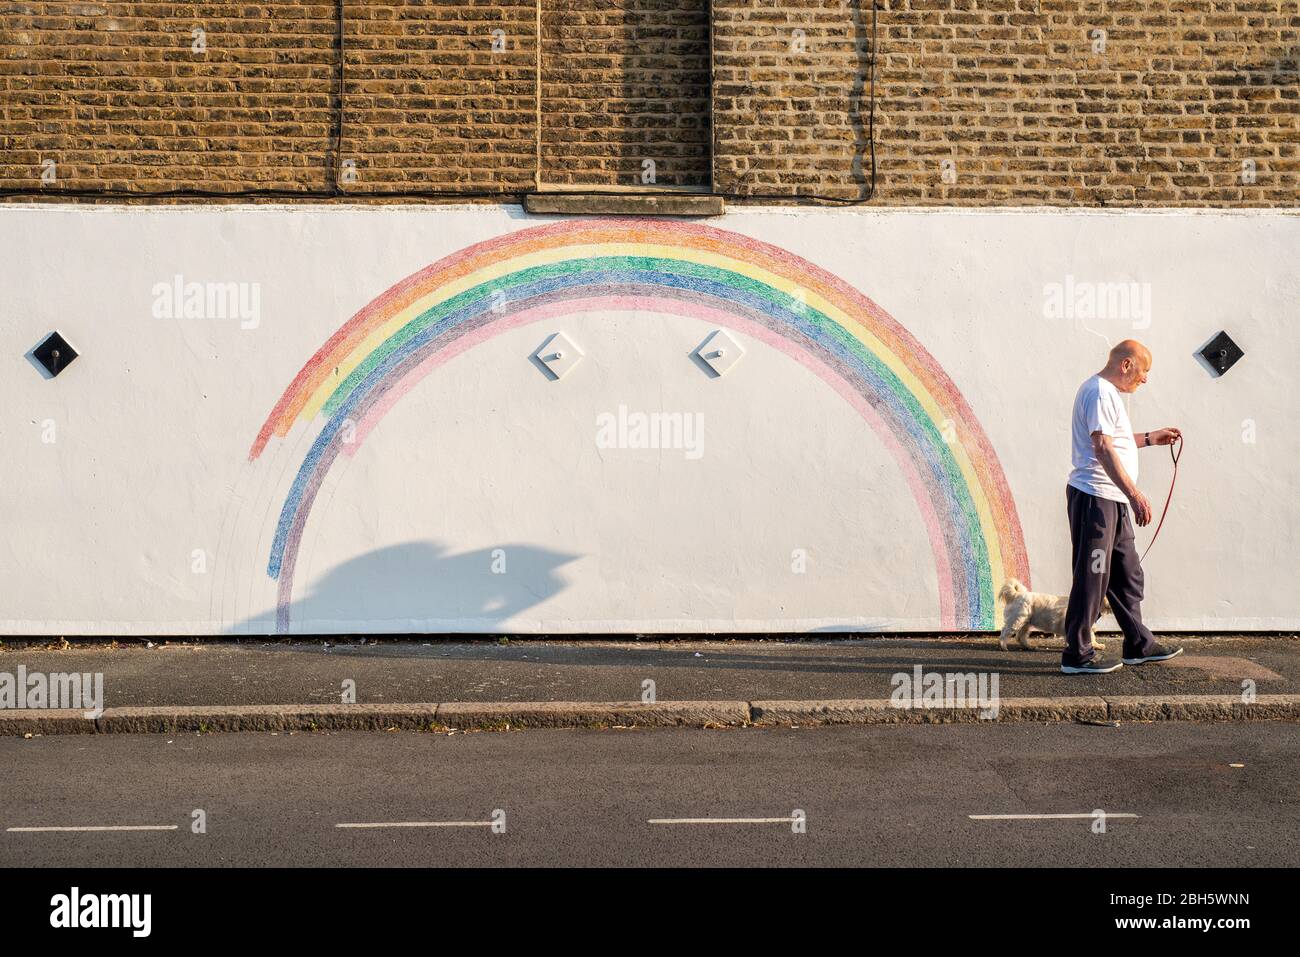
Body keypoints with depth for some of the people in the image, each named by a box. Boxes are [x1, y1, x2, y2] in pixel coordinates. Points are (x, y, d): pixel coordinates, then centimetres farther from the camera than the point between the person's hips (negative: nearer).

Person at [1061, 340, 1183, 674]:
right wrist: (1133, 493, -27)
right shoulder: (1099, 391, -13)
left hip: (1112, 500, 11)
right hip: (1095, 496, -11)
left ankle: (1139, 645, 26)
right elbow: (1102, 447, -23)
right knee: (1091, 577, -7)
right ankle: (1077, 655, -1)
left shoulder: (1107, 392, 21)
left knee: (1127, 574, 16)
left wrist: (1150, 439, 29)